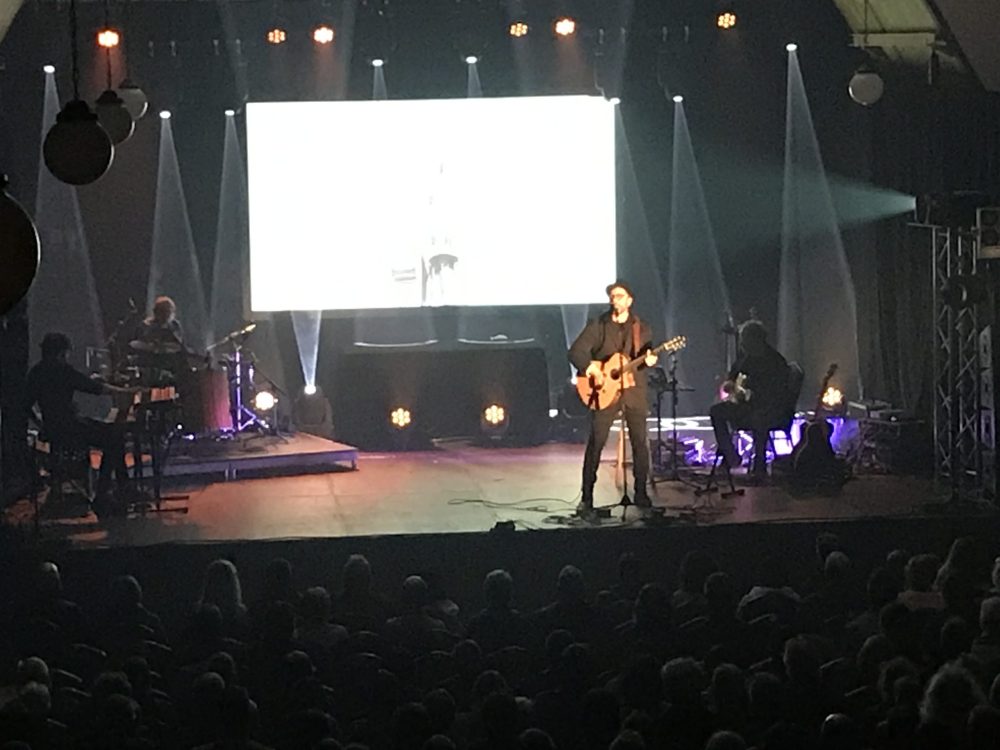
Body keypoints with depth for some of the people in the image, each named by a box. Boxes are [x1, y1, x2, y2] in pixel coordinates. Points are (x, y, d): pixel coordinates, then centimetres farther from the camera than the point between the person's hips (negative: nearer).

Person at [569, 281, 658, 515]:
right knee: (596, 442, -6)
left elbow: (648, 354, 8)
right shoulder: (597, 326, 4)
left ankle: (641, 493, 13)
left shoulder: (641, 328, 11)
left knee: (640, 442, 1)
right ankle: (587, 497, -3)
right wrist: (589, 367, -18)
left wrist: (649, 360, -16)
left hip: (634, 390, 2)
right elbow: (576, 351, 0)